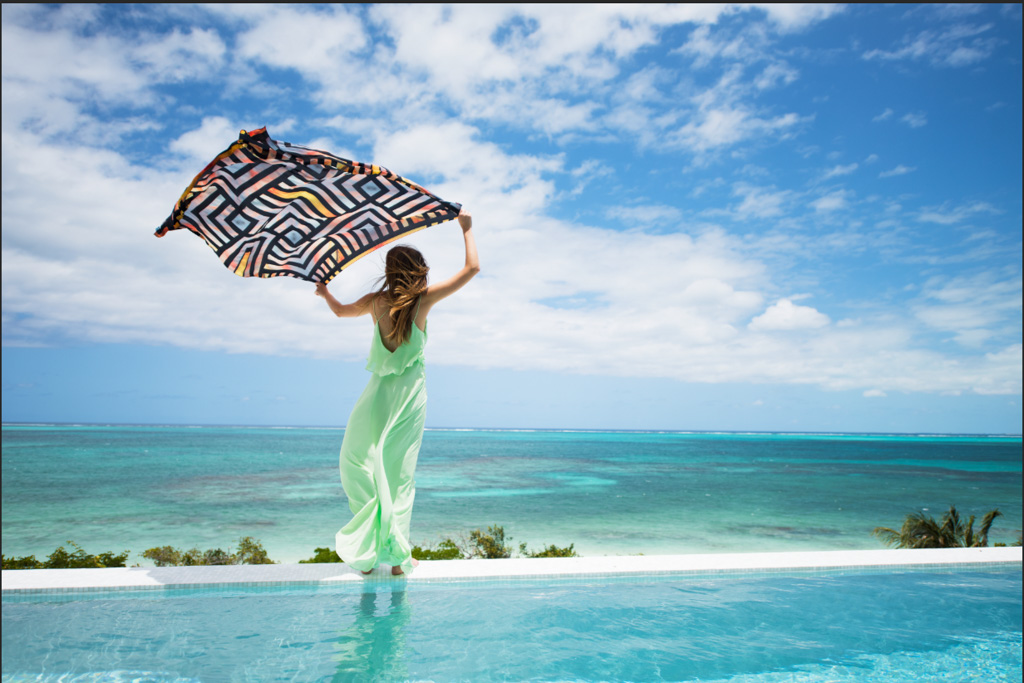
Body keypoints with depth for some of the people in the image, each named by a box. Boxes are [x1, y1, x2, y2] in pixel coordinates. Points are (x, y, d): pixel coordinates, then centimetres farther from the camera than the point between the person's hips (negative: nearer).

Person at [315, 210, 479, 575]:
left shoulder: (375, 301, 2)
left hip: (378, 393, 1)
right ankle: (397, 554, 6)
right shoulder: (424, 298, -5)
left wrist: (325, 293, 44)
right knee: (401, 473, 4)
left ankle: (369, 550, 7)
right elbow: (472, 267, 0)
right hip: (411, 393, -1)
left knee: (358, 463, 11)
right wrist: (466, 228, 10)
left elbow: (341, 311, 24)